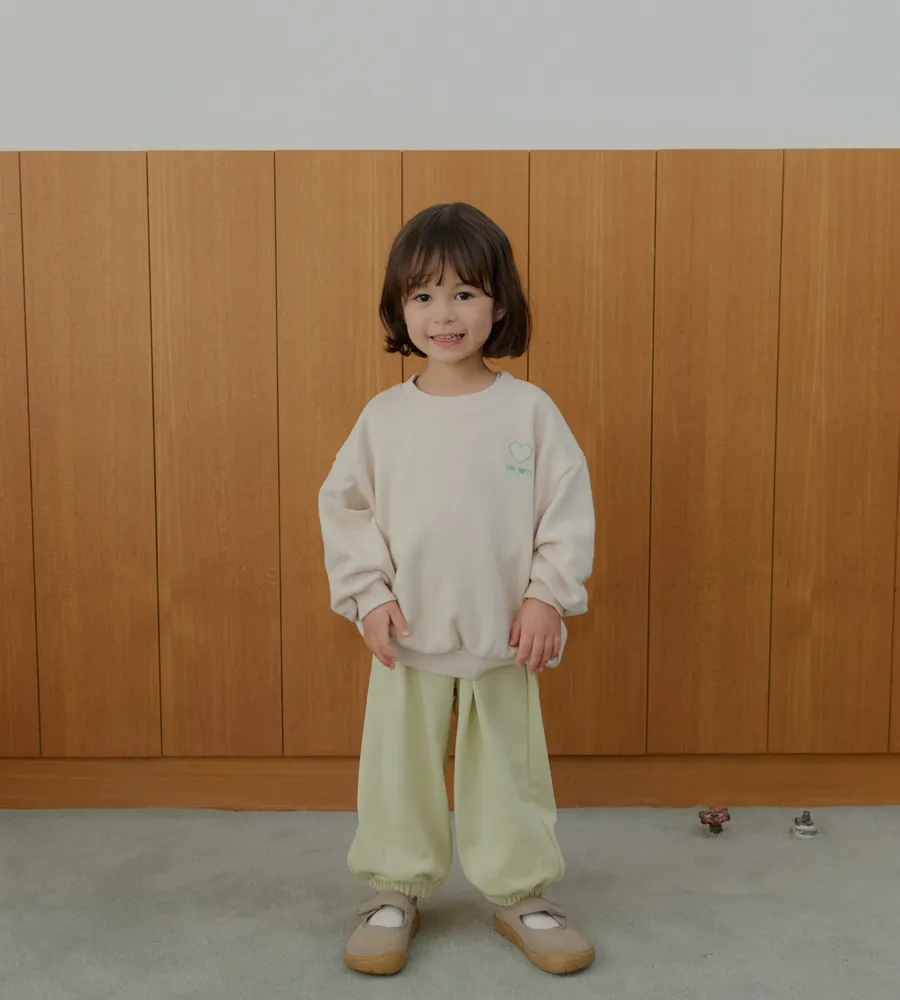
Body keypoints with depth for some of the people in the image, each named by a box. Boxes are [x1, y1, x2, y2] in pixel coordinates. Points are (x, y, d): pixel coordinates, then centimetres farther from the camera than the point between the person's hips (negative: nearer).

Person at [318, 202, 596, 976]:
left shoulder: (529, 409, -6)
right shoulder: (384, 416, -3)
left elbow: (568, 508, -4)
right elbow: (345, 507, 2)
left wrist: (548, 595, -9)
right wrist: (367, 594, -7)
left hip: (504, 636, -1)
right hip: (406, 637, 1)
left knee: (508, 769, 13)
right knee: (400, 768, 13)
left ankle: (521, 895, 32)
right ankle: (396, 893, 32)